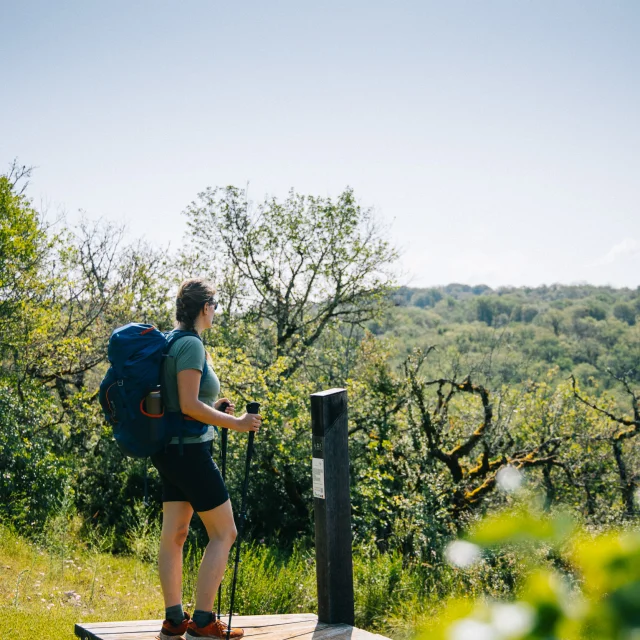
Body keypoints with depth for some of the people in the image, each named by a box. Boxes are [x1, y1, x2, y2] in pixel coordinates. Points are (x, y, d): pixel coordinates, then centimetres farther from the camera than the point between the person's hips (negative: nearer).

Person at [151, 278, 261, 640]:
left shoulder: (172, 343, 12)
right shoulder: (192, 345, -16)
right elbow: (189, 405, -22)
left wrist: (214, 408, 15)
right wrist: (235, 423, -16)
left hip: (171, 451, 9)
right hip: (191, 451, -9)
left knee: (174, 534, 10)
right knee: (224, 533, -1)